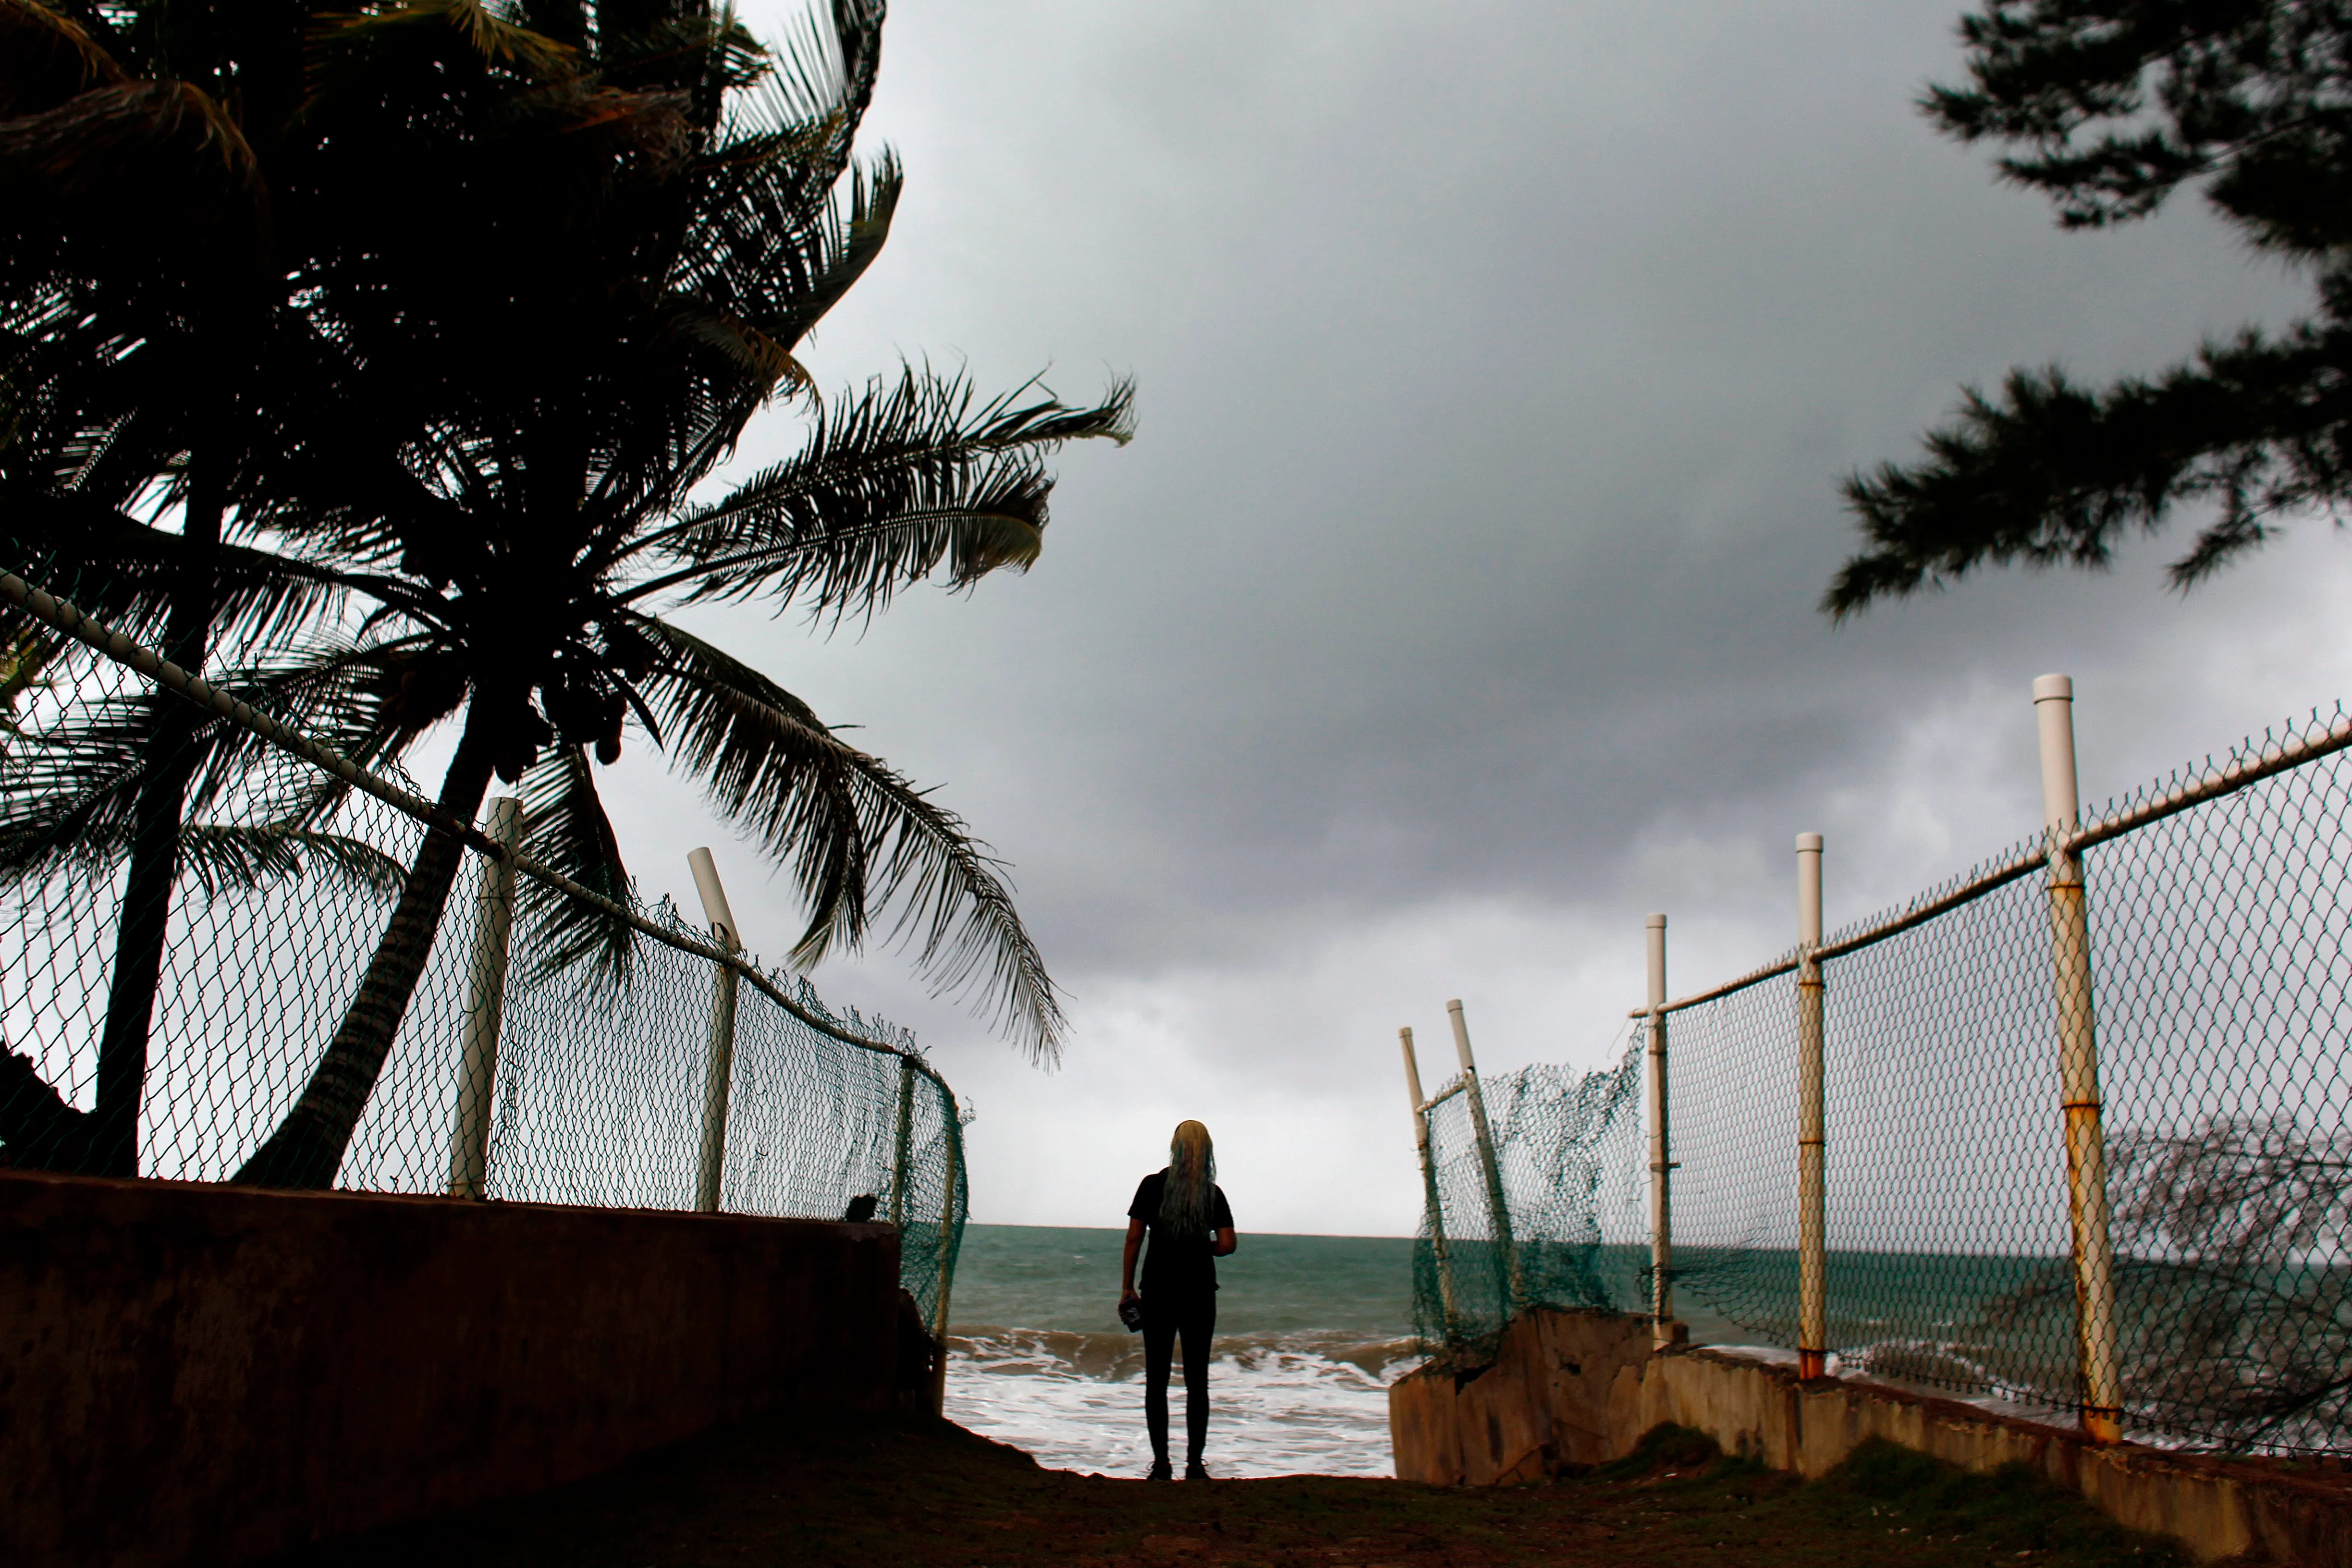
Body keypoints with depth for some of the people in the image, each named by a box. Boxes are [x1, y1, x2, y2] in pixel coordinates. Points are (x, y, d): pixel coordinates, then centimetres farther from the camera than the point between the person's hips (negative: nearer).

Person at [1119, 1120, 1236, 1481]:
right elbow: (1227, 1245, -6)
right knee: (1197, 1380, 8)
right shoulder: (1213, 1193, 0)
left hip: (1158, 1292, -1)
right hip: (1199, 1293, 1)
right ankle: (1194, 1463, 6)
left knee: (1157, 1379, 5)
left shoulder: (1153, 1185, -2)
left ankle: (1161, 1464, 3)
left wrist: (1127, 1287, 3)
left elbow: (1134, 1238, -4)